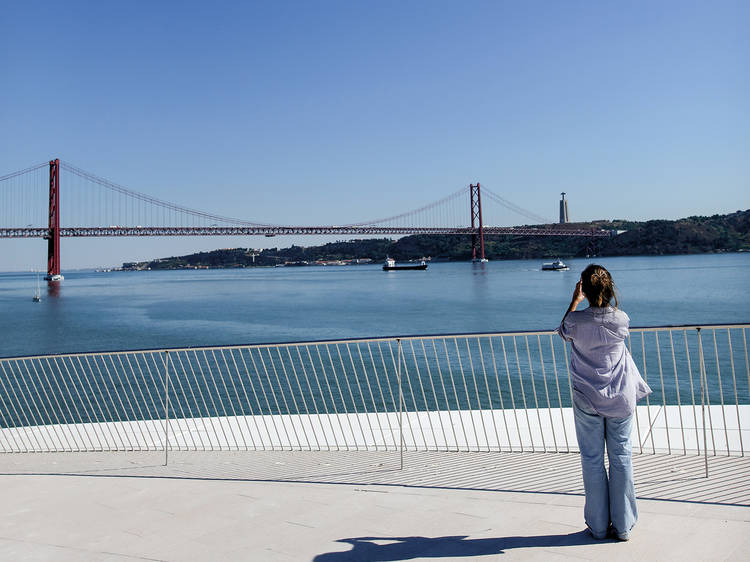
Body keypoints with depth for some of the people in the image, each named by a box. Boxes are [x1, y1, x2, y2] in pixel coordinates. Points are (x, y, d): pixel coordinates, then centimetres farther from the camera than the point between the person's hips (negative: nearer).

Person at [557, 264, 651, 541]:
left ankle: (599, 526, 17)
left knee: (592, 459, 8)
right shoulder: (621, 319, -9)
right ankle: (623, 526, 17)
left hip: (587, 400, -1)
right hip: (621, 398, 1)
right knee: (621, 457, 9)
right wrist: (607, 299, 21)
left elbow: (562, 331, 11)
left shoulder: (576, 320, -13)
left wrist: (574, 301, 17)